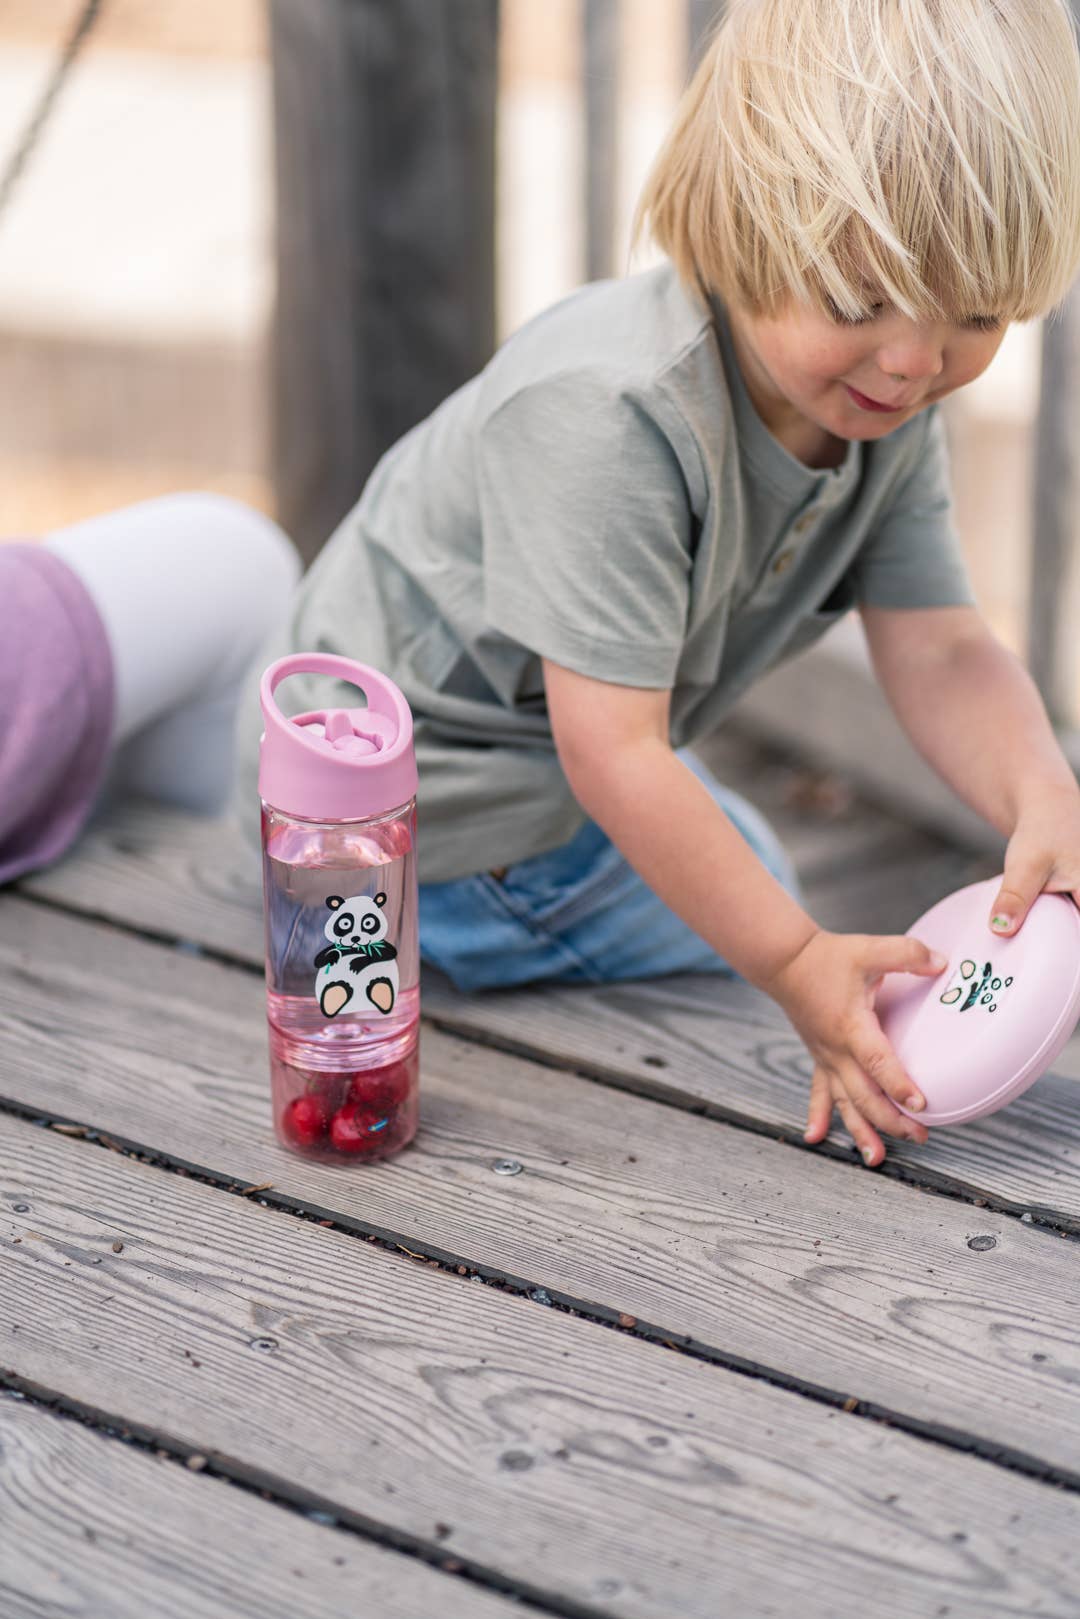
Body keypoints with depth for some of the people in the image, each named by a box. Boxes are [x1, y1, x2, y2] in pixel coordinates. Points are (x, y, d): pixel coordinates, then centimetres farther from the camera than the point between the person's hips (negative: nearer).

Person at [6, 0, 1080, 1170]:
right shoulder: (608, 417, -38)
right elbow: (612, 750, -38)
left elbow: (939, 648, -12)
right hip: (412, 787, -8)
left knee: (752, 876, 29)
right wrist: (793, 965, -38)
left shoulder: (890, 409, -11)